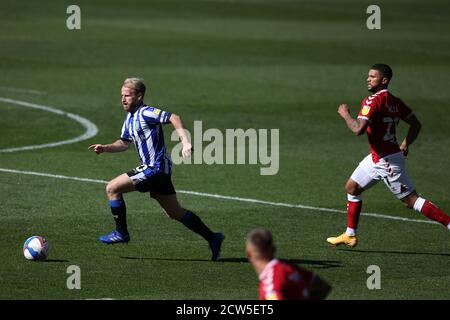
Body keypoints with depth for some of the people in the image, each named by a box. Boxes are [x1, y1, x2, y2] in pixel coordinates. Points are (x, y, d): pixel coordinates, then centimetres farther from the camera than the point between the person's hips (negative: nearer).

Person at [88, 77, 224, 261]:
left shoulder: (145, 113, -15)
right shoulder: (130, 118, 15)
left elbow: (174, 118, -25)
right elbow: (124, 143, 25)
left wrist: (185, 142, -35)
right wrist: (104, 148, 8)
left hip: (156, 168, -10)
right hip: (155, 169, 10)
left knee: (113, 188, -8)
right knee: (175, 213, 14)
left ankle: (121, 233, 2)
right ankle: (212, 238, 19)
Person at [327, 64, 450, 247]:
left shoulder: (372, 101, -19)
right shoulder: (394, 101, 8)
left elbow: (358, 129, -27)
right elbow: (416, 125, 12)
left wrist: (345, 115, -10)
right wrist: (405, 145, 16)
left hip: (387, 161, -10)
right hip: (377, 158, 10)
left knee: (411, 200, -7)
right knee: (352, 188, 16)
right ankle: (350, 236, 21)